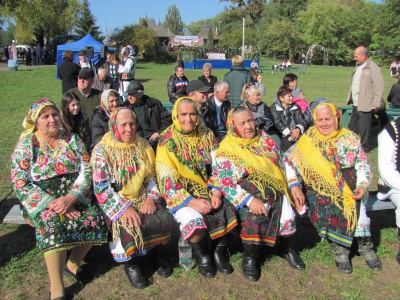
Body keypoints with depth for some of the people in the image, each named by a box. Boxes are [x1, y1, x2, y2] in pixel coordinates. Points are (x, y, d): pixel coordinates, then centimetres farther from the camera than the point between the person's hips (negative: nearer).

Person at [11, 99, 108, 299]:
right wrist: (53, 203, -20)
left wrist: (71, 198, -20)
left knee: (94, 219, -24)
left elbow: (86, 171, -2)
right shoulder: (25, 145, -1)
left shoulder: (72, 139, 6)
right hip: (42, 199, -2)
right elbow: (21, 184, -8)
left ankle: (73, 264, 3)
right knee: (52, 224, -33)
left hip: (75, 195, 3)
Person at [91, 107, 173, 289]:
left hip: (143, 200, 4)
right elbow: (101, 187, -12)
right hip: (117, 204, -3)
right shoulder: (102, 150, -7)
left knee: (166, 220, -22)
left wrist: (151, 198, -8)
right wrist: (124, 207, -23)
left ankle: (159, 254, 8)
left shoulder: (143, 146, 7)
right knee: (131, 228, -32)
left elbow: (151, 177, 10)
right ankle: (132, 263, 0)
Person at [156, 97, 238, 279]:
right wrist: (193, 202, -21)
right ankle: (202, 255, 4)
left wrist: (216, 192, -11)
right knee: (195, 221, -29)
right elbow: (167, 181, -13)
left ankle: (218, 249, 8)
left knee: (230, 211, -20)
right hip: (181, 195, -4)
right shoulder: (167, 141, -8)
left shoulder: (206, 135, 5)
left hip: (208, 190, 4)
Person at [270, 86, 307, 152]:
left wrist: (298, 129, -18)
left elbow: (302, 120, 6)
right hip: (284, 136, -3)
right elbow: (277, 123, -6)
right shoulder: (274, 107, 7)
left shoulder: (296, 107, 17)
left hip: (296, 133, 3)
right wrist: (289, 133, -20)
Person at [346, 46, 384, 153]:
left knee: (364, 127, -1)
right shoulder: (358, 67, 14)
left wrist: (376, 104, -18)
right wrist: (350, 98, 18)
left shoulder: (373, 68, -13)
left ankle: (364, 147, 12)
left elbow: (379, 87, -16)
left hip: (365, 105, -9)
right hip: (356, 104, 9)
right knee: (352, 126, 17)